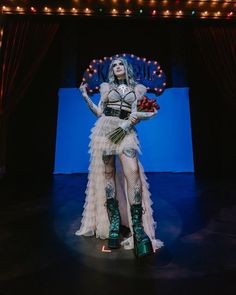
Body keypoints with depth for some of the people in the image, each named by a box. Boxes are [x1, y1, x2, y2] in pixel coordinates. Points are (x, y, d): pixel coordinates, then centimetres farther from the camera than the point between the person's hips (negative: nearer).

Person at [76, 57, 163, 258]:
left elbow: (137, 113, 10)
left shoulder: (137, 88, 17)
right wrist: (86, 96, 8)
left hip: (126, 132, -1)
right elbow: (99, 112, 13)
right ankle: (114, 222, 8)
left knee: (132, 173, -20)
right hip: (105, 130, 2)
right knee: (108, 173, -2)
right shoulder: (106, 86, 18)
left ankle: (137, 226, -16)